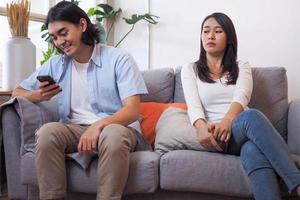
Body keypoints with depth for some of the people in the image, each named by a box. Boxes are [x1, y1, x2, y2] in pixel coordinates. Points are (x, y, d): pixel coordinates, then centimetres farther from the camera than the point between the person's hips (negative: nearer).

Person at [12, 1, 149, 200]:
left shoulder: (119, 59, -2)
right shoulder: (56, 64, 12)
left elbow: (133, 110, -11)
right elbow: (17, 92, 16)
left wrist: (98, 125, -30)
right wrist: (38, 95, -8)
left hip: (116, 127, -3)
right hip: (74, 130, 3)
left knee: (113, 134, -38)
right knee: (48, 131, -29)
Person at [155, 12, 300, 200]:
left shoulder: (242, 67, 17)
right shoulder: (190, 69, 15)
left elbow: (241, 97, -6)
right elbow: (193, 105, -4)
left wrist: (227, 120, -31)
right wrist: (202, 127, -29)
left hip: (240, 129, 2)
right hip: (212, 132, -2)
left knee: (253, 150, -40)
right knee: (252, 116, -38)